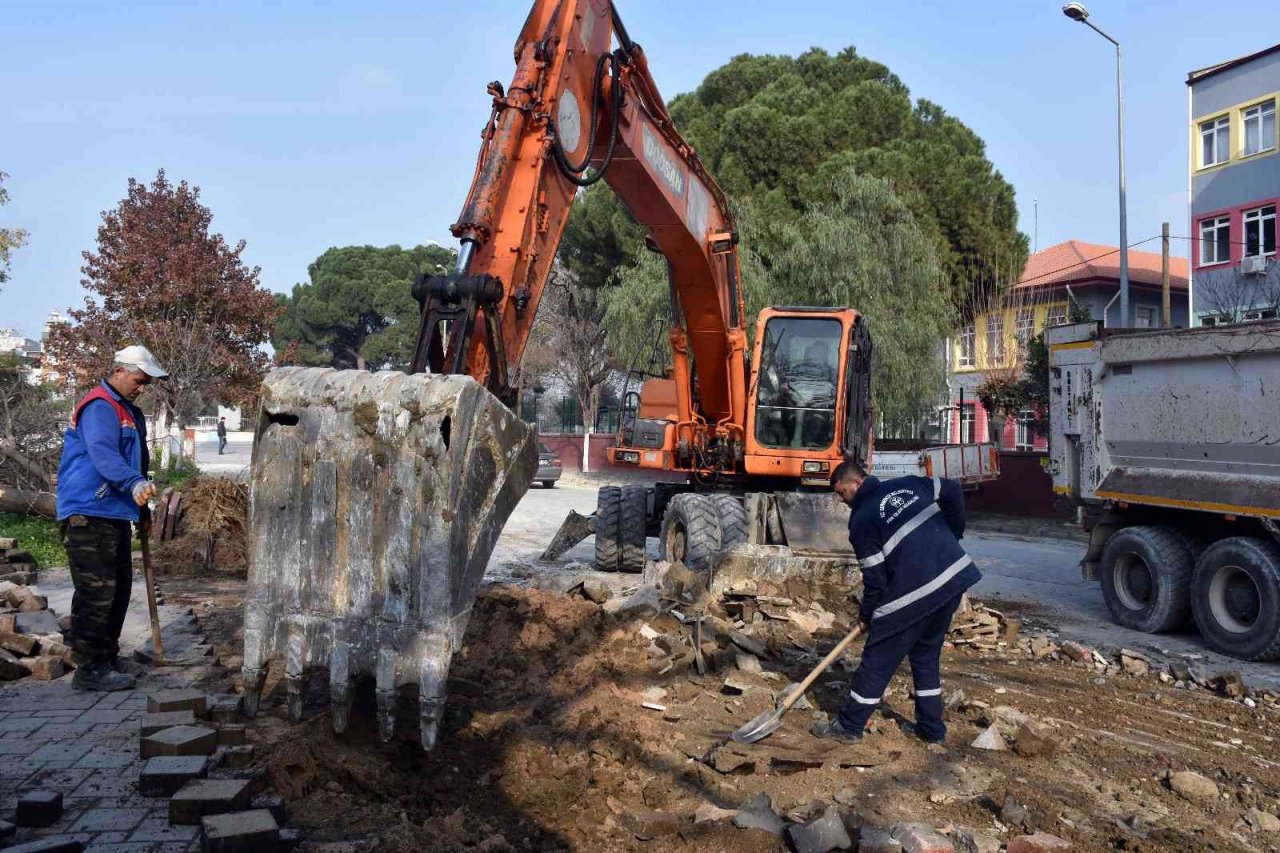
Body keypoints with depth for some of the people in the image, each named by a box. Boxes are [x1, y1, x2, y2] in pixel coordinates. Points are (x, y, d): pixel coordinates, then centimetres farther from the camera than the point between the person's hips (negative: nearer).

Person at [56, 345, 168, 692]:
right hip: (88, 515, -10)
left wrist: (142, 510, 29)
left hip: (115, 515, 11)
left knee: (119, 589, 16)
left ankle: (108, 657, 27)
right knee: (96, 591, -9)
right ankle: (90, 669, -4)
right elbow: (103, 454, -30)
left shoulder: (130, 413, 19)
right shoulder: (99, 407, -13)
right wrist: (135, 483, -44)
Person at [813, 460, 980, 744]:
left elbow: (875, 578, -6)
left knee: (878, 659, 6)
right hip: (956, 575, 7)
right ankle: (931, 728, 28)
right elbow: (953, 491, 10)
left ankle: (849, 726, 16)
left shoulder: (862, 520, -6)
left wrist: (865, 616, 9)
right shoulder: (908, 484, 11)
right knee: (927, 655, 22)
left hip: (913, 593, -7)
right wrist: (952, 535, 19)